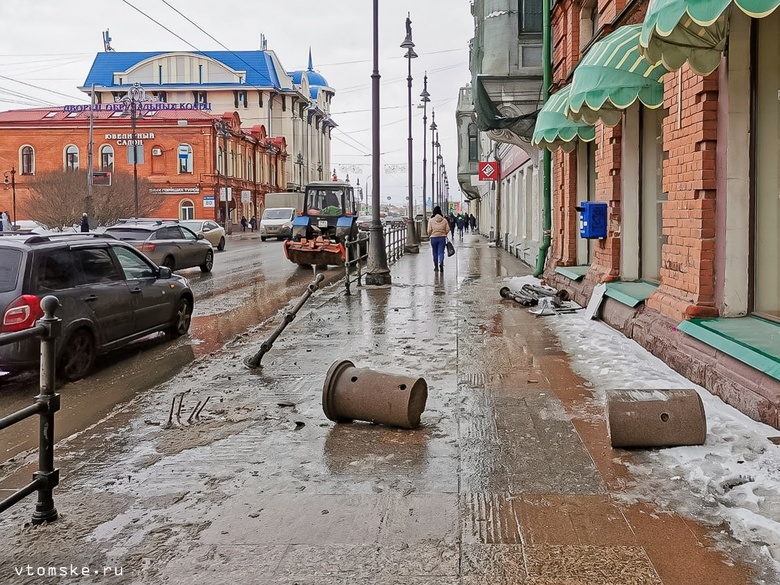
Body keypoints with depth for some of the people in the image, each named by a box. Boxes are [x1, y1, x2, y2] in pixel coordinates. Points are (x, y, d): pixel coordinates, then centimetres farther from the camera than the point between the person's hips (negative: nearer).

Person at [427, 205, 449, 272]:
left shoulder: (431, 220, -6)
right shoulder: (444, 220, -1)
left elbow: (429, 230, -9)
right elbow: (447, 229, -1)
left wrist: (429, 235, 10)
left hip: (433, 238, -1)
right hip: (442, 237, 1)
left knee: (435, 253, 12)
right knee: (441, 252, 0)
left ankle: (436, 267, 22)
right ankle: (441, 263, -27)